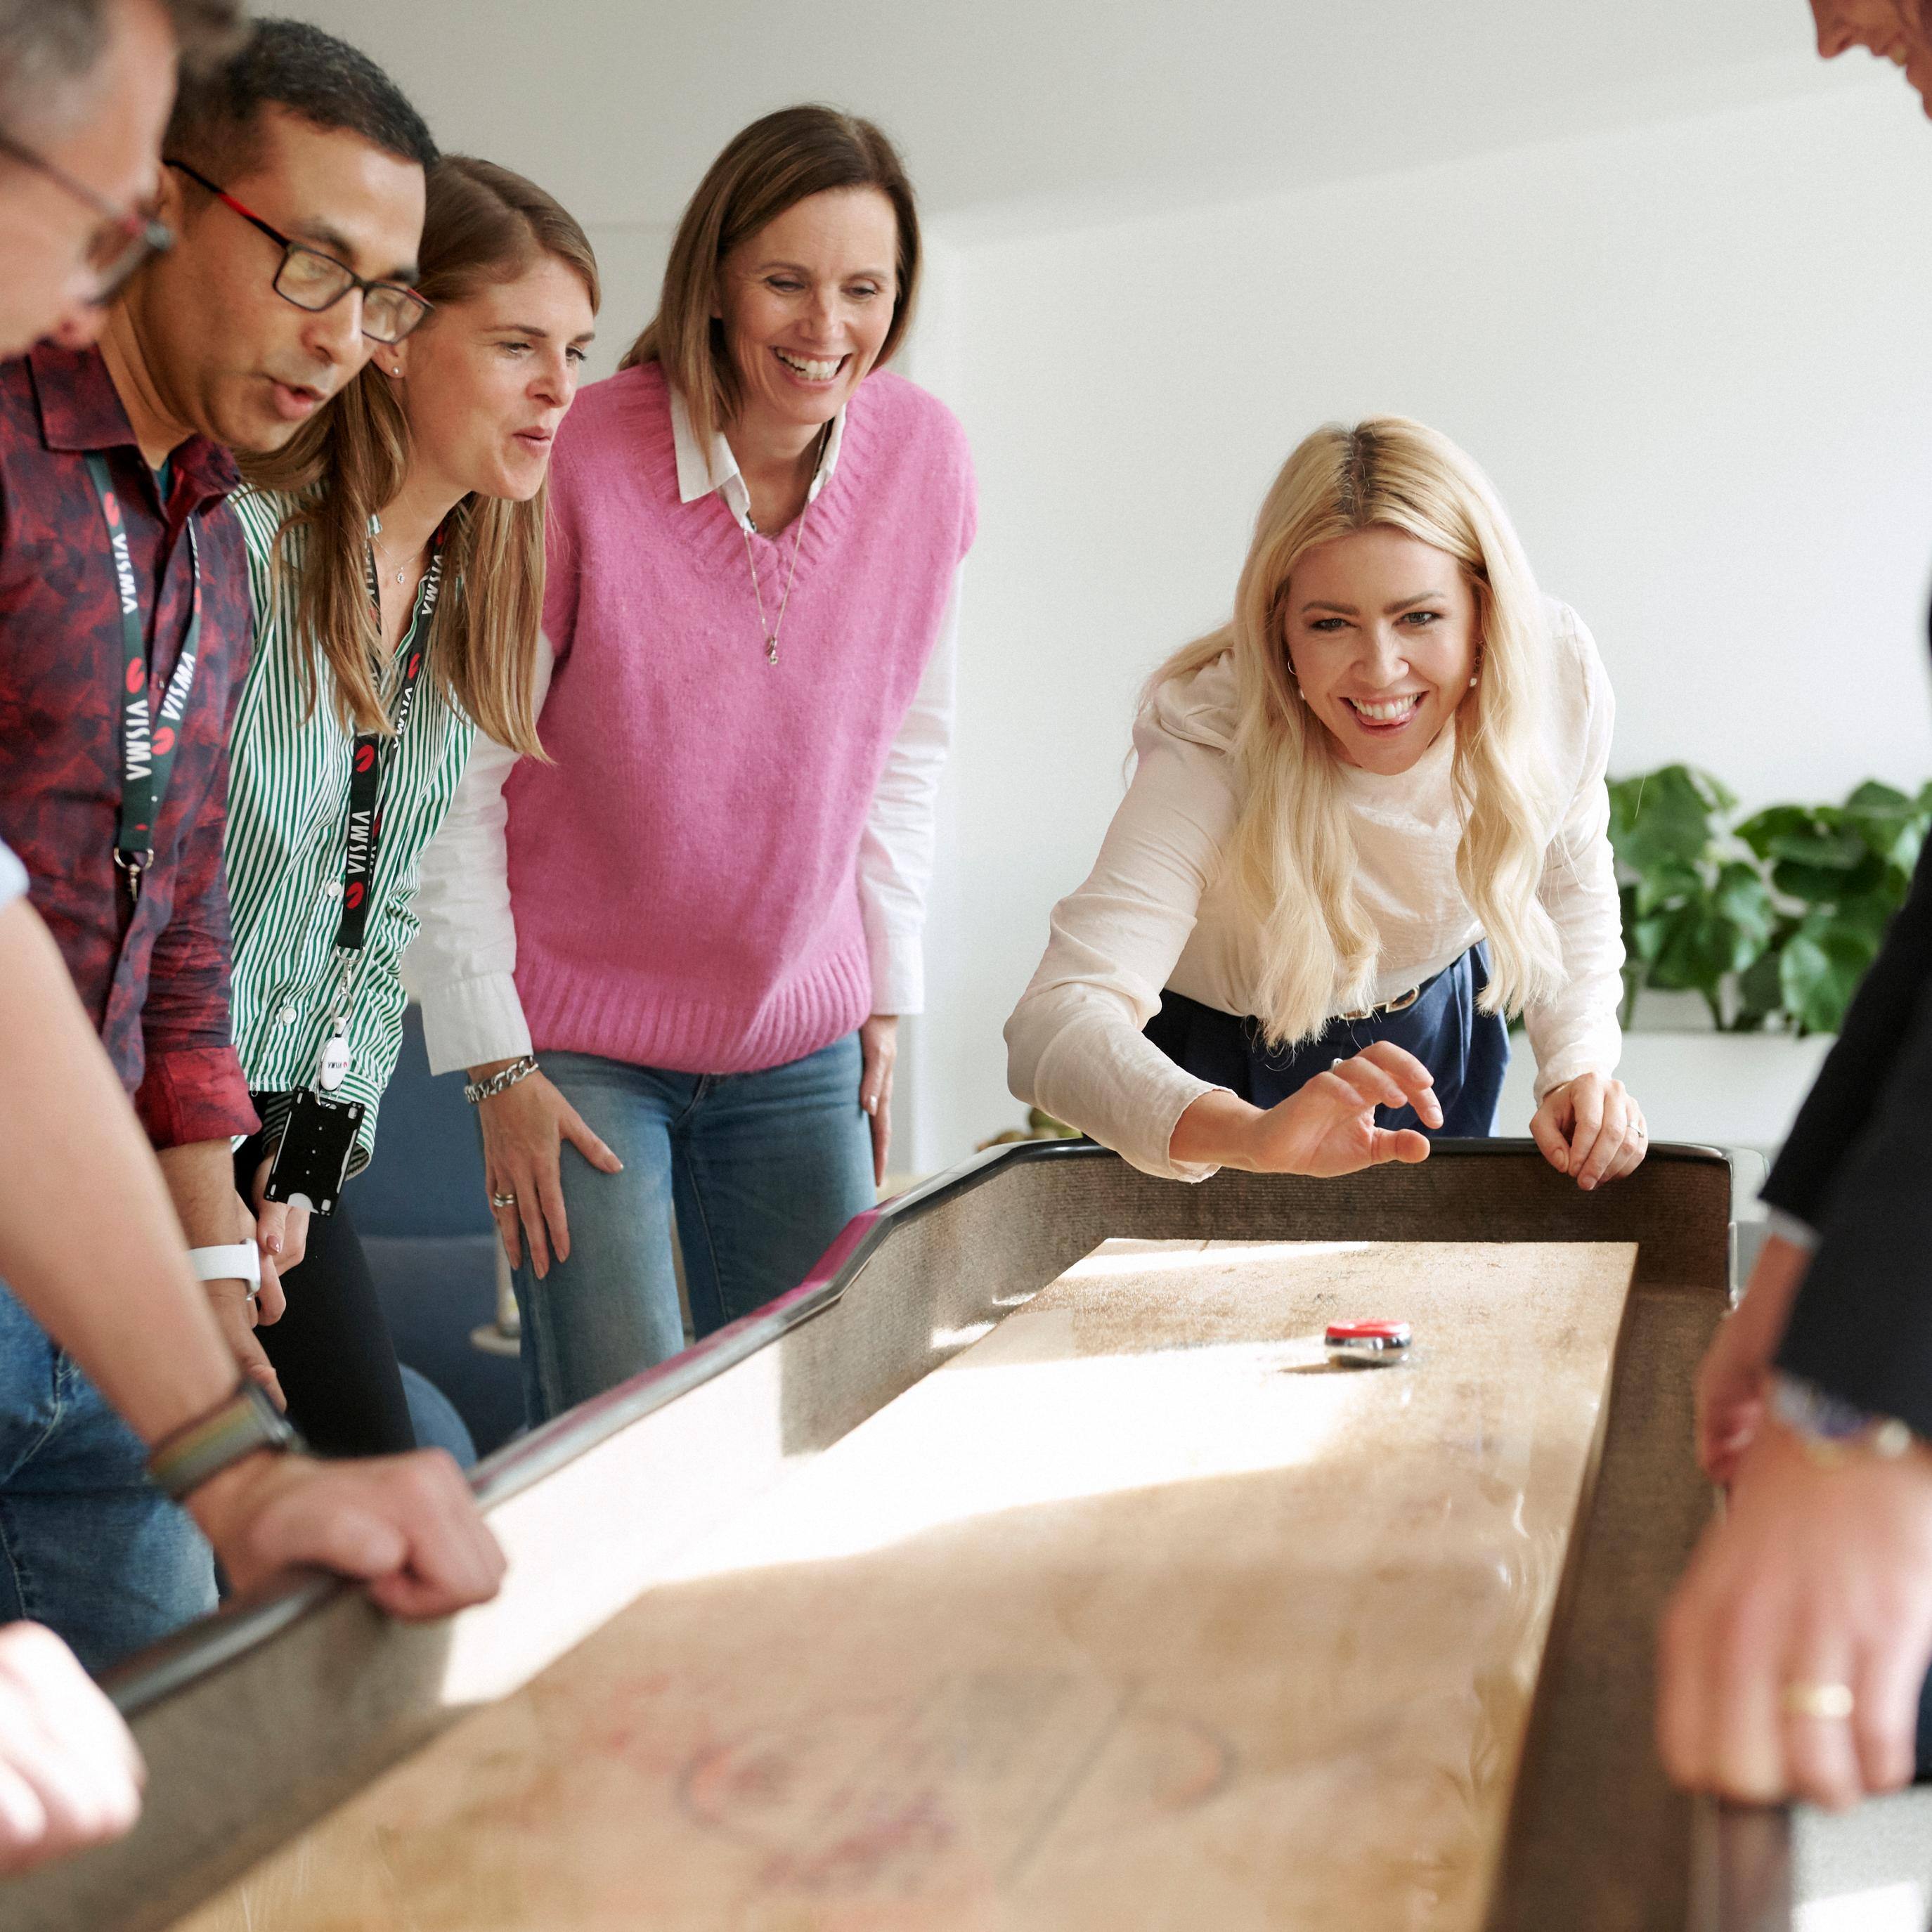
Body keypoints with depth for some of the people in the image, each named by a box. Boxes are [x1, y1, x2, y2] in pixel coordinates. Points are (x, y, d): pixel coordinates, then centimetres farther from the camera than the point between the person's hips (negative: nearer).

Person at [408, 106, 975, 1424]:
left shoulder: (925, 460, -5)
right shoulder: (582, 462, -17)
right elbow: (453, 775, -9)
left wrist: (887, 1002, 8)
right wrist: (495, 1062, -9)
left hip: (803, 1039, 4)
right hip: (581, 1040, -3)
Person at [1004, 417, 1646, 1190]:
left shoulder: (1559, 675, -24)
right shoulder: (1211, 748, -36)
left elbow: (1572, 888, -2)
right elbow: (1056, 1024, -49)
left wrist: (1579, 1066, -19)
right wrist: (1250, 1136, -67)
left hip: (1437, 1029, 4)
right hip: (1226, 1053, -3)